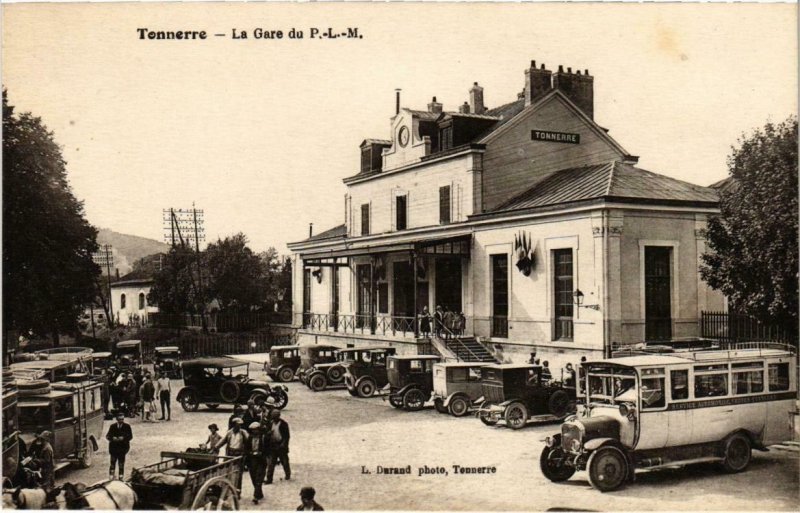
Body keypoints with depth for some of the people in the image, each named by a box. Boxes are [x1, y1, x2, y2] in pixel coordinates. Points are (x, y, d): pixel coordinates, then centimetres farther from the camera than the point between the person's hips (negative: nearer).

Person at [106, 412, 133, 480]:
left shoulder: (127, 426, 3)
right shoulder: (113, 426, 7)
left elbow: (130, 436, -2)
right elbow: (108, 436, 5)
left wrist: (123, 438, -18)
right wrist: (113, 438, -16)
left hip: (123, 447, -1)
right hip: (114, 447, 1)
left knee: (121, 463, 1)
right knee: (113, 462, 1)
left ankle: (121, 477, 7)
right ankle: (111, 476, 7)